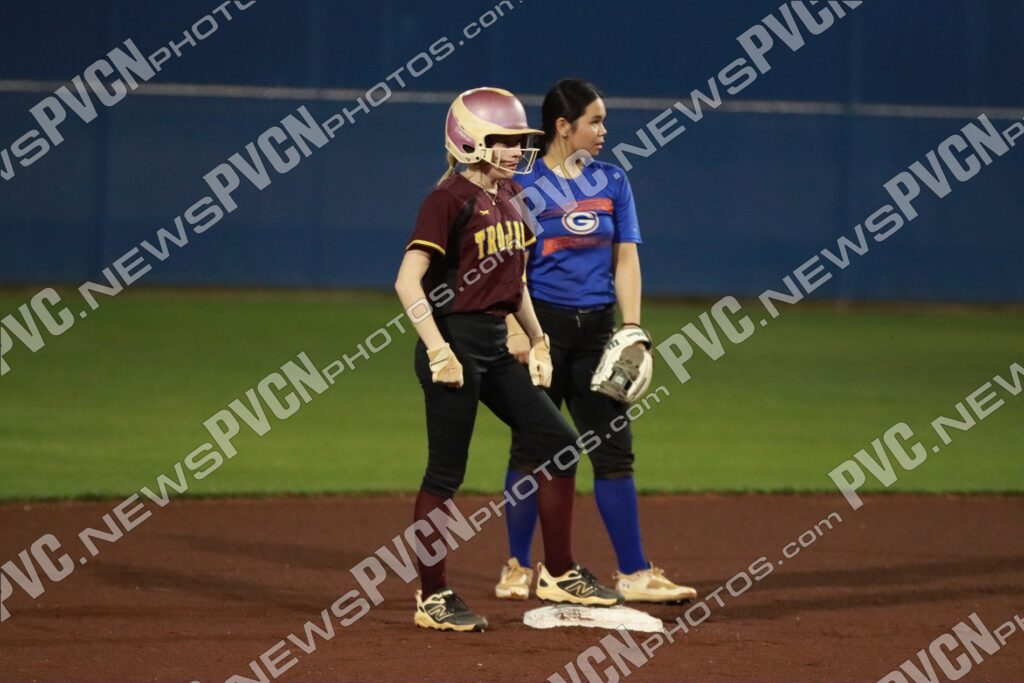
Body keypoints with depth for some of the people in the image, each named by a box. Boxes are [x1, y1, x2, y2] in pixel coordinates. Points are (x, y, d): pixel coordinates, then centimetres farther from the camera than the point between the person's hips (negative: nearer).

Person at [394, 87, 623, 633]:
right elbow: (408, 281, -21)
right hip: (455, 339, -9)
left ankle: (558, 575, 17)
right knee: (446, 472, -2)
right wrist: (438, 350, -27)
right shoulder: (450, 199, -14)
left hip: (496, 345, 9)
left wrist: (536, 339, 15)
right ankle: (432, 598, 7)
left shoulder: (510, 197, 11)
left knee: (557, 442, 7)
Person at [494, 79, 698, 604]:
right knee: (531, 446, 3)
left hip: (597, 325, 4)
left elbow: (626, 259, 9)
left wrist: (633, 329, -1)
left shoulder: (612, 182, 9)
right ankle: (518, 567, 13)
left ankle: (634, 573, 2)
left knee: (614, 448, 1)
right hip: (543, 323, -4)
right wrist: (515, 329, -18)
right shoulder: (525, 185, -3)